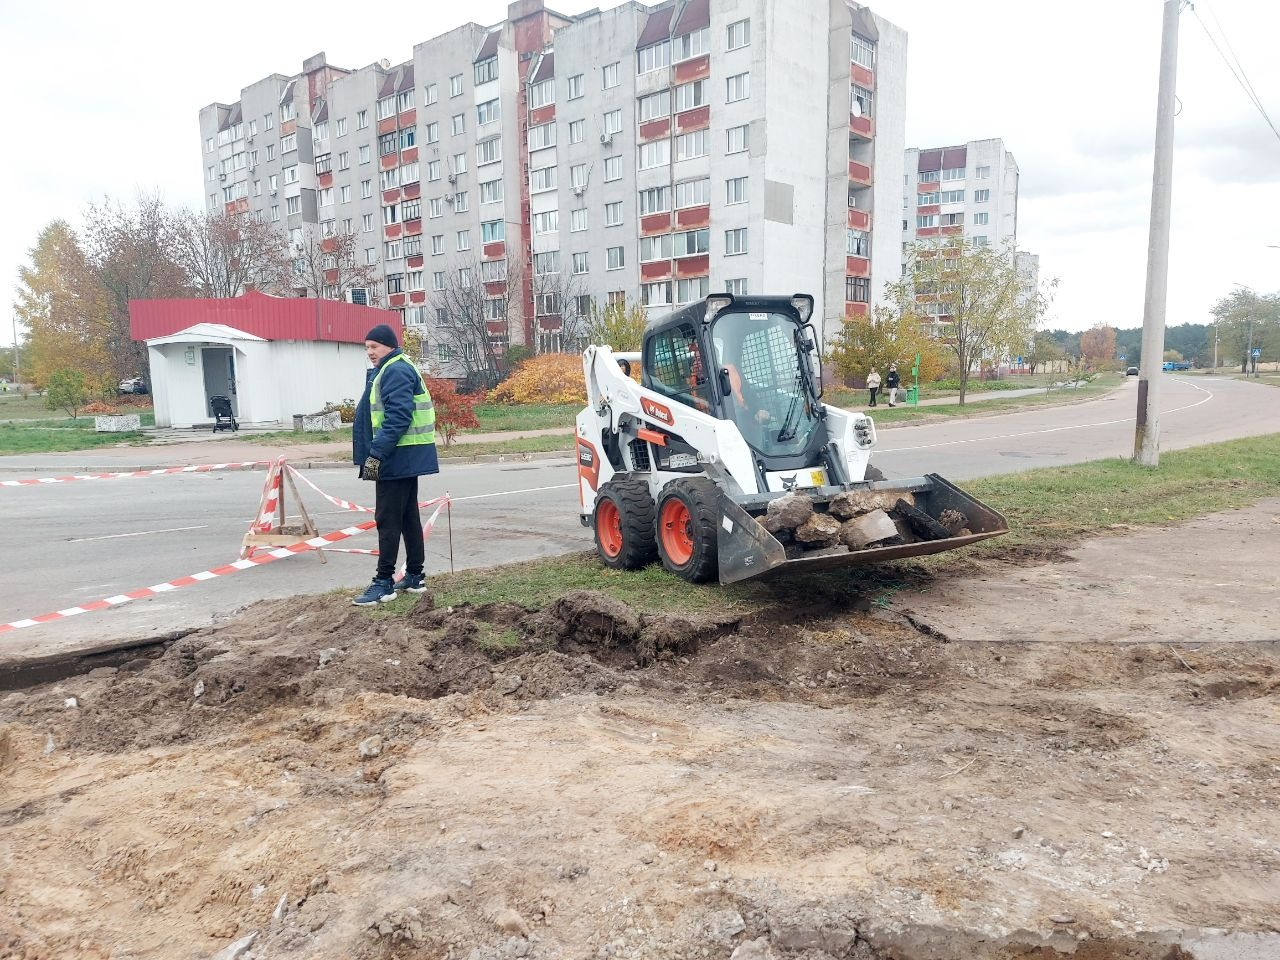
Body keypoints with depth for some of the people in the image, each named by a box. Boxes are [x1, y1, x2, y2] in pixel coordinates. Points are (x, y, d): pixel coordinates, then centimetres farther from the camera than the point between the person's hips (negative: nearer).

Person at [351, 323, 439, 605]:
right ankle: (415, 576, 21)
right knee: (408, 517, 14)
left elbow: (398, 417, -24)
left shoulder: (395, 371, -14)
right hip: (407, 459, 11)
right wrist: (375, 452, 22)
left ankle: (384, 583, 0)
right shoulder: (395, 370, 19)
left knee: (387, 520, -6)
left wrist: (376, 453, -25)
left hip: (397, 458, -11)